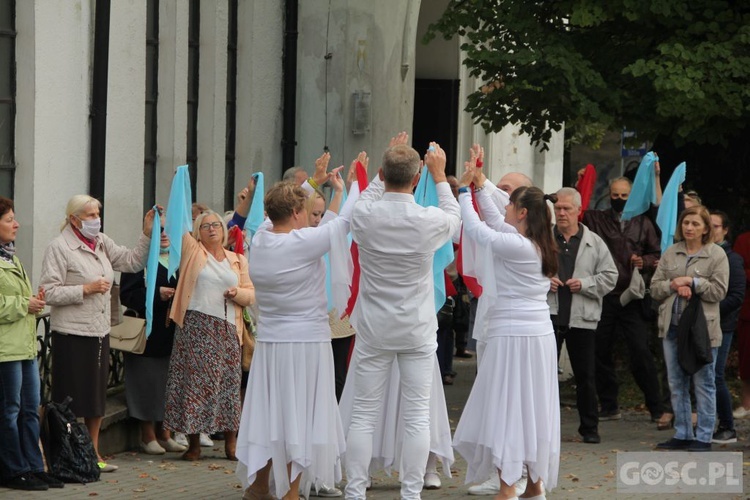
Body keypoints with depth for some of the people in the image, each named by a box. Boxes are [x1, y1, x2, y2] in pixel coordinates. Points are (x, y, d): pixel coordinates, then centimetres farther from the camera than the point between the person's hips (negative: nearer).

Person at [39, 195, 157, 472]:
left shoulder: (102, 243, 10)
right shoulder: (59, 248, -10)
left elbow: (132, 262, 11)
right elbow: (48, 292, -16)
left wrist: (147, 234, 0)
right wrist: (87, 289, -18)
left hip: (100, 332, 7)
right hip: (73, 334, -7)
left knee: (96, 397, 13)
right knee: (75, 398, -3)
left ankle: (93, 453, 22)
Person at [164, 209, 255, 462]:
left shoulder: (238, 260, 16)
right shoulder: (192, 251, 9)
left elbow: (251, 294, 13)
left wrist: (238, 293, -3)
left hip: (227, 330, 2)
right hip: (196, 326, -2)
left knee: (228, 383, 1)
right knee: (194, 381, -4)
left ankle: (231, 443, 9)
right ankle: (193, 443, 2)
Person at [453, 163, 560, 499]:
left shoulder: (517, 247, -17)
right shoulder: (538, 245, 9)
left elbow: (475, 228, -13)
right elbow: (495, 222, 22)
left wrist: (464, 190, 0)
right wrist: (479, 187, 24)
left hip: (513, 337, -9)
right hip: (538, 335, 9)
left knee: (506, 409, -7)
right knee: (532, 408, 13)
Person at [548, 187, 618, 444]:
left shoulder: (594, 243, 5)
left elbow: (609, 276, 4)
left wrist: (584, 284, -9)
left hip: (582, 318, 1)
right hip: (548, 315, -1)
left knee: (586, 375, 7)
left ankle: (589, 427, 17)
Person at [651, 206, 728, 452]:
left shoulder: (716, 255, -3)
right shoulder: (670, 254, 11)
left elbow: (718, 291, -9)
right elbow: (655, 287, 9)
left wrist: (692, 282, -14)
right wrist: (674, 286, -9)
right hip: (672, 327, 5)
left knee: (703, 384, -1)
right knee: (677, 384, 10)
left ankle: (704, 437, 5)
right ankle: (682, 434, 19)